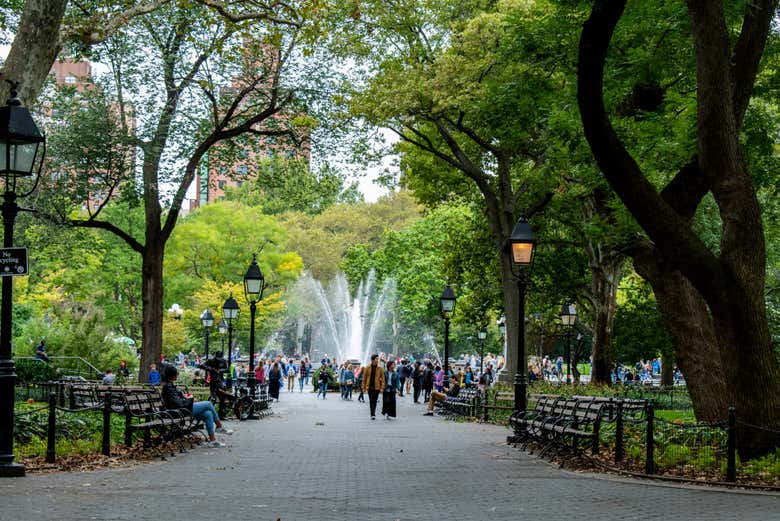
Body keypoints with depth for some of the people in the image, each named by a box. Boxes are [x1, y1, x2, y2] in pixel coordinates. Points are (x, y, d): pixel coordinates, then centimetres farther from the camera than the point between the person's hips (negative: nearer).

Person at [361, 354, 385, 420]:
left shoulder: (380, 368, 1)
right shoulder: (367, 367, 1)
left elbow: (382, 378, 0)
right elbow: (364, 377, 5)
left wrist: (382, 387, -7)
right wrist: (364, 387, 3)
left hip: (377, 387, 1)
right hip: (369, 387, 0)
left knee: (374, 401, 6)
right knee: (371, 400, -6)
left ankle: (373, 414, 19)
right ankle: (373, 414, -8)